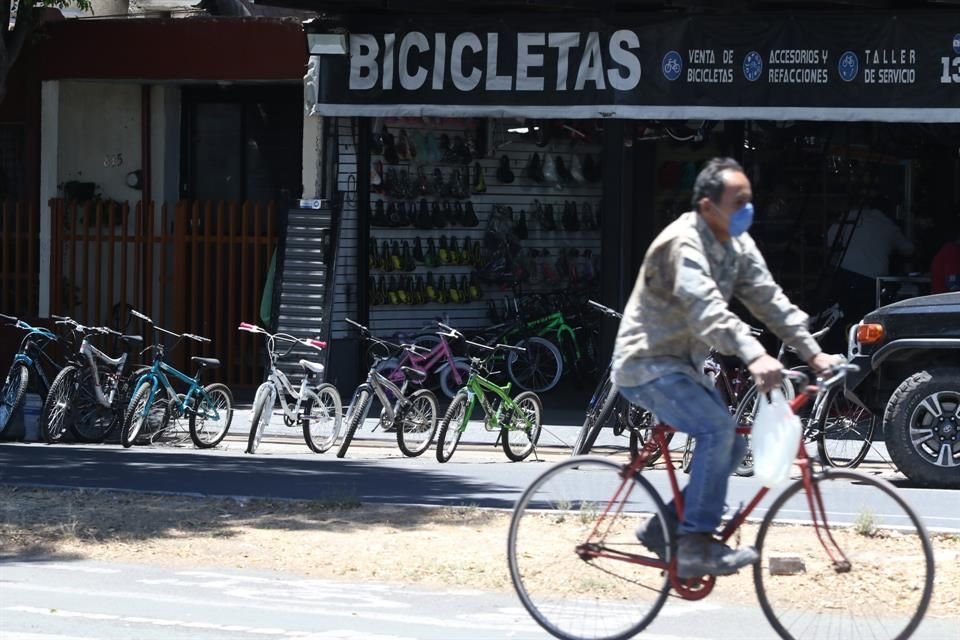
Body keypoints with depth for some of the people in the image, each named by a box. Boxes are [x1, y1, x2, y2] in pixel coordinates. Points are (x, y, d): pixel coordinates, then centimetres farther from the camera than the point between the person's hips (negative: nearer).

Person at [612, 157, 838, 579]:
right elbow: (707, 309, -39)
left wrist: (813, 353, -8)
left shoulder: (737, 246, 5)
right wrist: (754, 356, -52)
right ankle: (695, 547, -24)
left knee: (734, 443, 3)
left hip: (683, 364, 9)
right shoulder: (683, 244, -24)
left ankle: (664, 528, 13)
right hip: (647, 365, -9)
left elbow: (769, 300, 3)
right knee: (717, 429, -25)